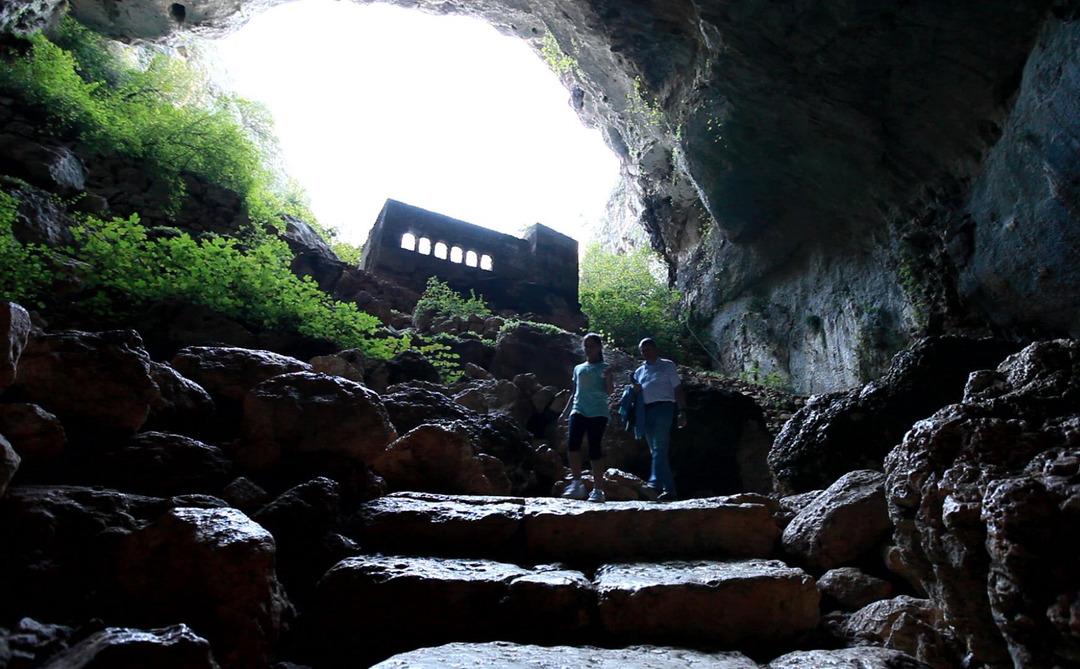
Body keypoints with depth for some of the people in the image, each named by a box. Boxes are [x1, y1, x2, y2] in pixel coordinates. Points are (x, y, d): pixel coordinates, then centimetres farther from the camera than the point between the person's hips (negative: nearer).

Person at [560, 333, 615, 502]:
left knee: (594, 448, -5)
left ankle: (598, 490, 1)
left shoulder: (604, 368, 7)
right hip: (578, 410, 3)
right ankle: (576, 483, -10)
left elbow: (610, 391, -3)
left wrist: (608, 377, -21)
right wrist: (565, 411, 18)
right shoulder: (578, 368, 20)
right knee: (572, 443, -17)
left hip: (598, 412, -3)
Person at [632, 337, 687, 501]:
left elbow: (678, 389, 3)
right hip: (646, 411, 6)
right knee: (656, 450, 6)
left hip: (663, 408, -6)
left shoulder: (667, 365, 8)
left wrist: (682, 411, -8)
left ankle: (655, 482, -25)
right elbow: (637, 395, 24)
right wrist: (635, 391, 0)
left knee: (659, 449, -18)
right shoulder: (639, 371, 20)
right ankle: (669, 489, 11)